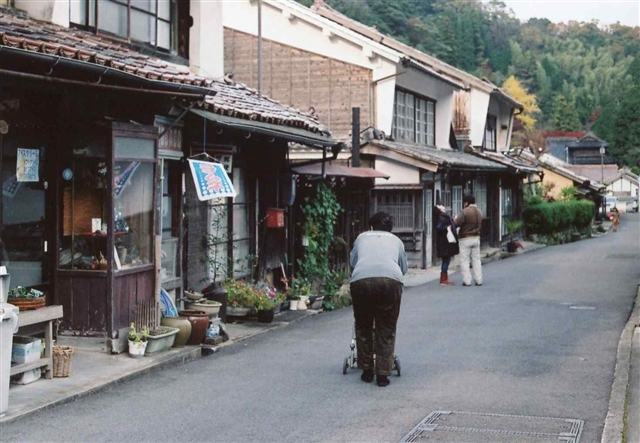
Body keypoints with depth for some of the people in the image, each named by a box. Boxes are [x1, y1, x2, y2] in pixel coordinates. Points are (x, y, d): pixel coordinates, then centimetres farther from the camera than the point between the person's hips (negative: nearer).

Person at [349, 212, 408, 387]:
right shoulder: (396, 240, 29)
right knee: (386, 330, 11)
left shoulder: (362, 237, 30)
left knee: (363, 327, 18)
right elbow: (403, 267, 32)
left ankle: (367, 370, 23)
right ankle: (383, 374, 7)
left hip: (361, 280, 0)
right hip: (390, 280, 0)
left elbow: (352, 261, 35)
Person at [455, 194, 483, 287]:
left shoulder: (464, 212, -17)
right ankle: (478, 280, 12)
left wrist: (456, 219, -2)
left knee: (464, 260, 1)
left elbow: (457, 223, -22)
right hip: (476, 238, 6)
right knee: (476, 259, 12)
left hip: (466, 239, -6)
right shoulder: (479, 212, 7)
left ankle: (467, 281, -3)